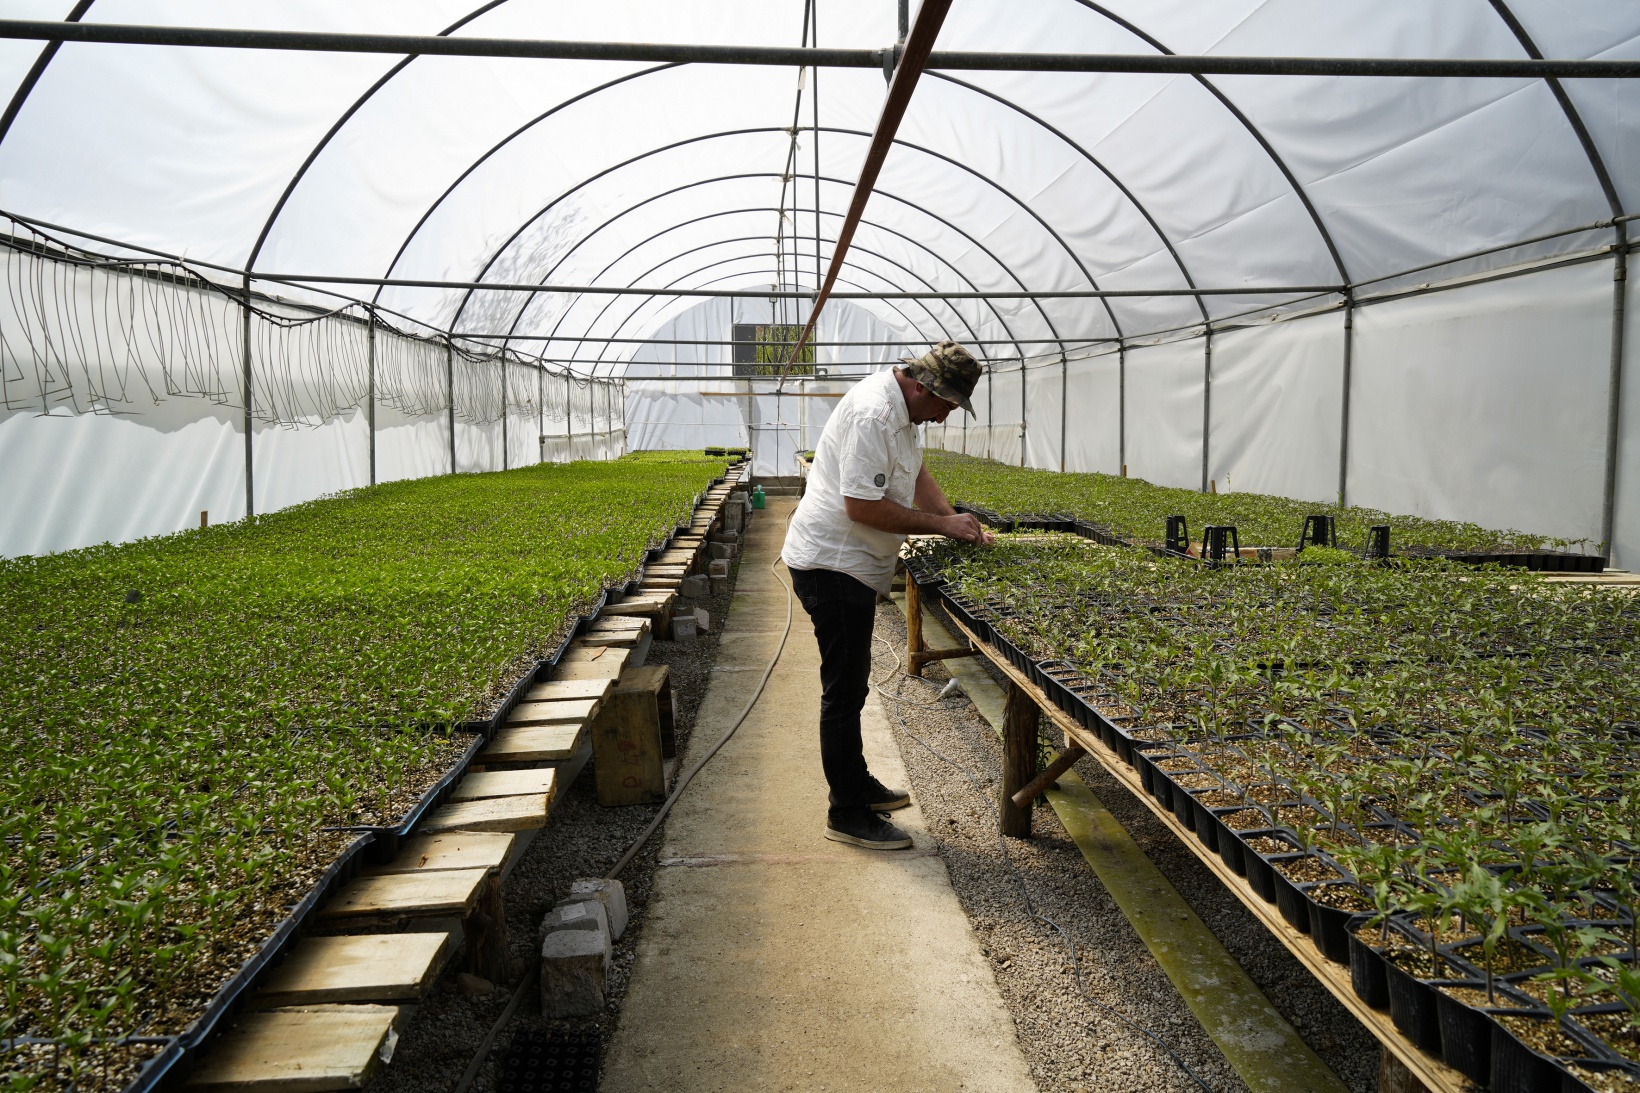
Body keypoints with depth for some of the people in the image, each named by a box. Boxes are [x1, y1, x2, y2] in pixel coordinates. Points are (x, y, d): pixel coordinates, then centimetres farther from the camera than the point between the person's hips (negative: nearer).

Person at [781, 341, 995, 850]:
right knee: (844, 690, -3)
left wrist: (958, 522, 5)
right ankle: (847, 814, 8)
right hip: (832, 565, -11)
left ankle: (857, 784, 35)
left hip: (850, 565, 11)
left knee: (850, 686, 20)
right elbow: (862, 506, -28)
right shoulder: (872, 415, -24)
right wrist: (941, 524, -18)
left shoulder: (900, 409, 10)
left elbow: (916, 475, 20)